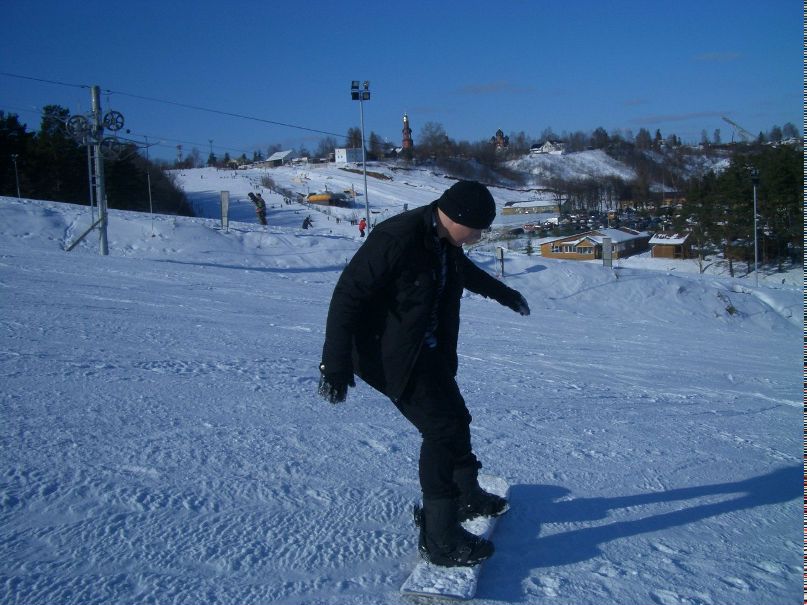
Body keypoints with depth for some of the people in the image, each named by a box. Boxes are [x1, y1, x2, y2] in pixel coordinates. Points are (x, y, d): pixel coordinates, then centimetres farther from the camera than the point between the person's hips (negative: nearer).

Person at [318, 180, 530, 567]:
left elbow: (464, 270, 25)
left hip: (429, 351, 9)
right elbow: (348, 296, -25)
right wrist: (335, 366, -26)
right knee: (443, 428, -11)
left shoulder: (444, 241, 1)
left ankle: (466, 498, 41)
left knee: (455, 419, 17)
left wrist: (504, 294, 41)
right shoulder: (395, 240, -27)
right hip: (391, 355, -9)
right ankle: (440, 539, 2)